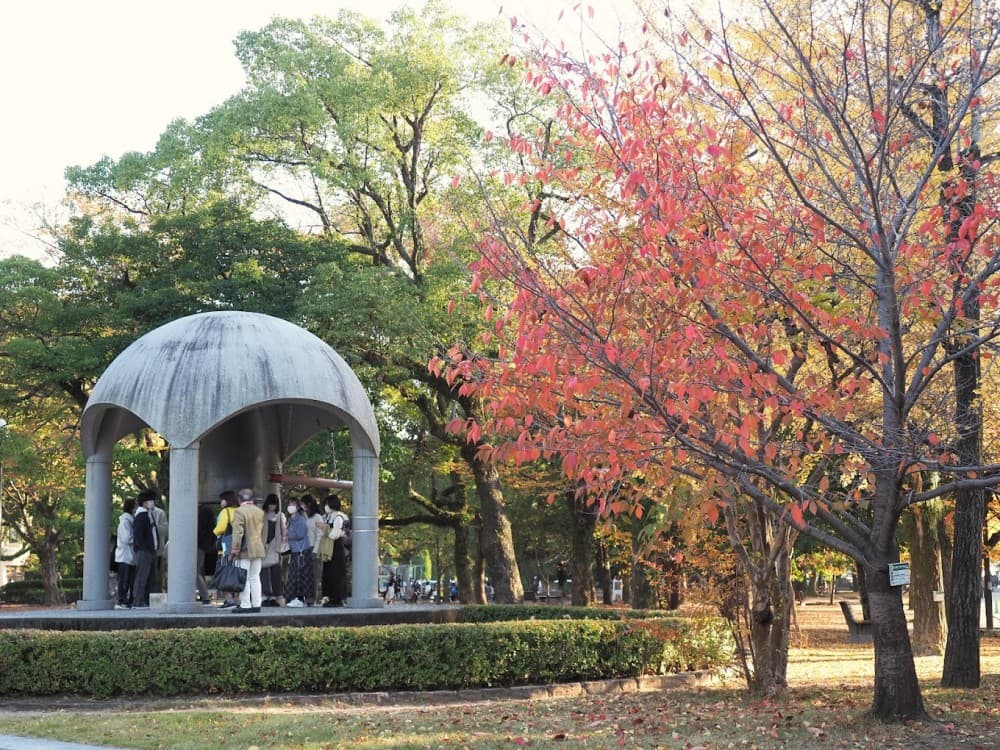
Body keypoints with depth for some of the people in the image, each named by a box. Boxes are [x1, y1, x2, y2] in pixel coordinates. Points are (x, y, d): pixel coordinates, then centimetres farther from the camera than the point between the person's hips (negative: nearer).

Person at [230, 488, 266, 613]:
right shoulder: (260, 512, 10)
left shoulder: (239, 511, -11)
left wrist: (235, 548, -14)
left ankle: (245, 605, -6)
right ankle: (256, 605, 10)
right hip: (258, 550, 6)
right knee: (255, 578, 11)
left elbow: (238, 532, -16)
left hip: (245, 551, -6)